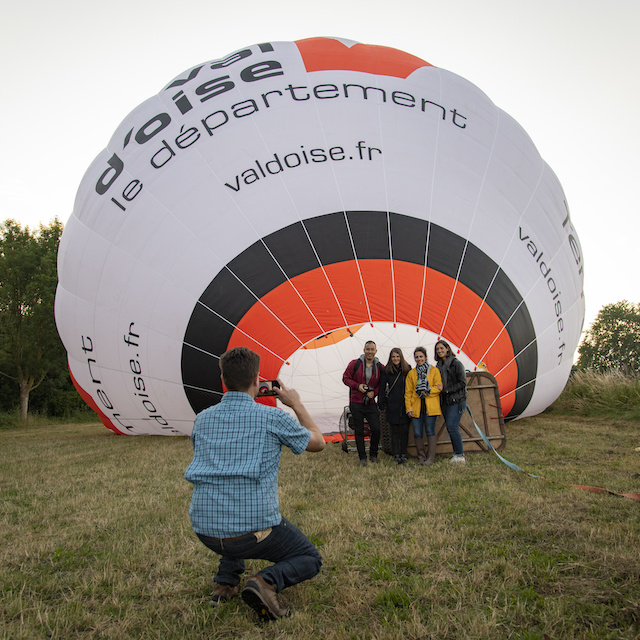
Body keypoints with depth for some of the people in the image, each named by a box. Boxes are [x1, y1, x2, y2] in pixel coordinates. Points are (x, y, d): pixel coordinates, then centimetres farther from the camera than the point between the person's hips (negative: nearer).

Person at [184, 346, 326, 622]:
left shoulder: (202, 419, 3)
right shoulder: (272, 417, -10)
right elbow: (318, 442, 7)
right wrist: (296, 403, 18)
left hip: (205, 531, 5)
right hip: (254, 530, -5)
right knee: (310, 559, 20)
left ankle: (225, 580, 24)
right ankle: (267, 581, -10)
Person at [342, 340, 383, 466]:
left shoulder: (379, 367, 2)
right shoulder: (354, 364, -4)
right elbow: (346, 378, 1)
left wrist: (374, 392, -7)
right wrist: (357, 386, -13)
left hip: (371, 403, 1)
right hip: (356, 403, -1)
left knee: (376, 429, -5)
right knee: (359, 431, 4)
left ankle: (373, 455, 18)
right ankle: (362, 458, 16)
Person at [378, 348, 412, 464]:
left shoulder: (408, 369, 3)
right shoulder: (386, 371, 0)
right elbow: (382, 388, 4)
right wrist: (381, 403, 1)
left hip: (405, 405, 1)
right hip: (392, 406, -1)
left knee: (404, 430, 6)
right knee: (394, 431, 3)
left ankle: (403, 454, 19)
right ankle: (396, 455, 10)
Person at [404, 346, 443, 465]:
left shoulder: (434, 370, 7)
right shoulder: (411, 373, 12)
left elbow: (439, 387, 1)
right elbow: (408, 392, 9)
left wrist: (427, 391, -16)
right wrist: (409, 408, 0)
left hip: (430, 407, -2)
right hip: (416, 407, 2)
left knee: (430, 431, -2)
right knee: (417, 433, 1)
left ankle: (431, 457, 8)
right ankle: (421, 456, 17)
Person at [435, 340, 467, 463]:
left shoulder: (456, 363, -9)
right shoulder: (439, 366, 12)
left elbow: (462, 382, -12)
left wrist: (447, 390, -16)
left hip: (457, 401, -7)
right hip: (445, 402, 7)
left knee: (452, 427, -13)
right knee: (451, 428, 8)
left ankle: (460, 455, -2)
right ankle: (457, 453, 17)